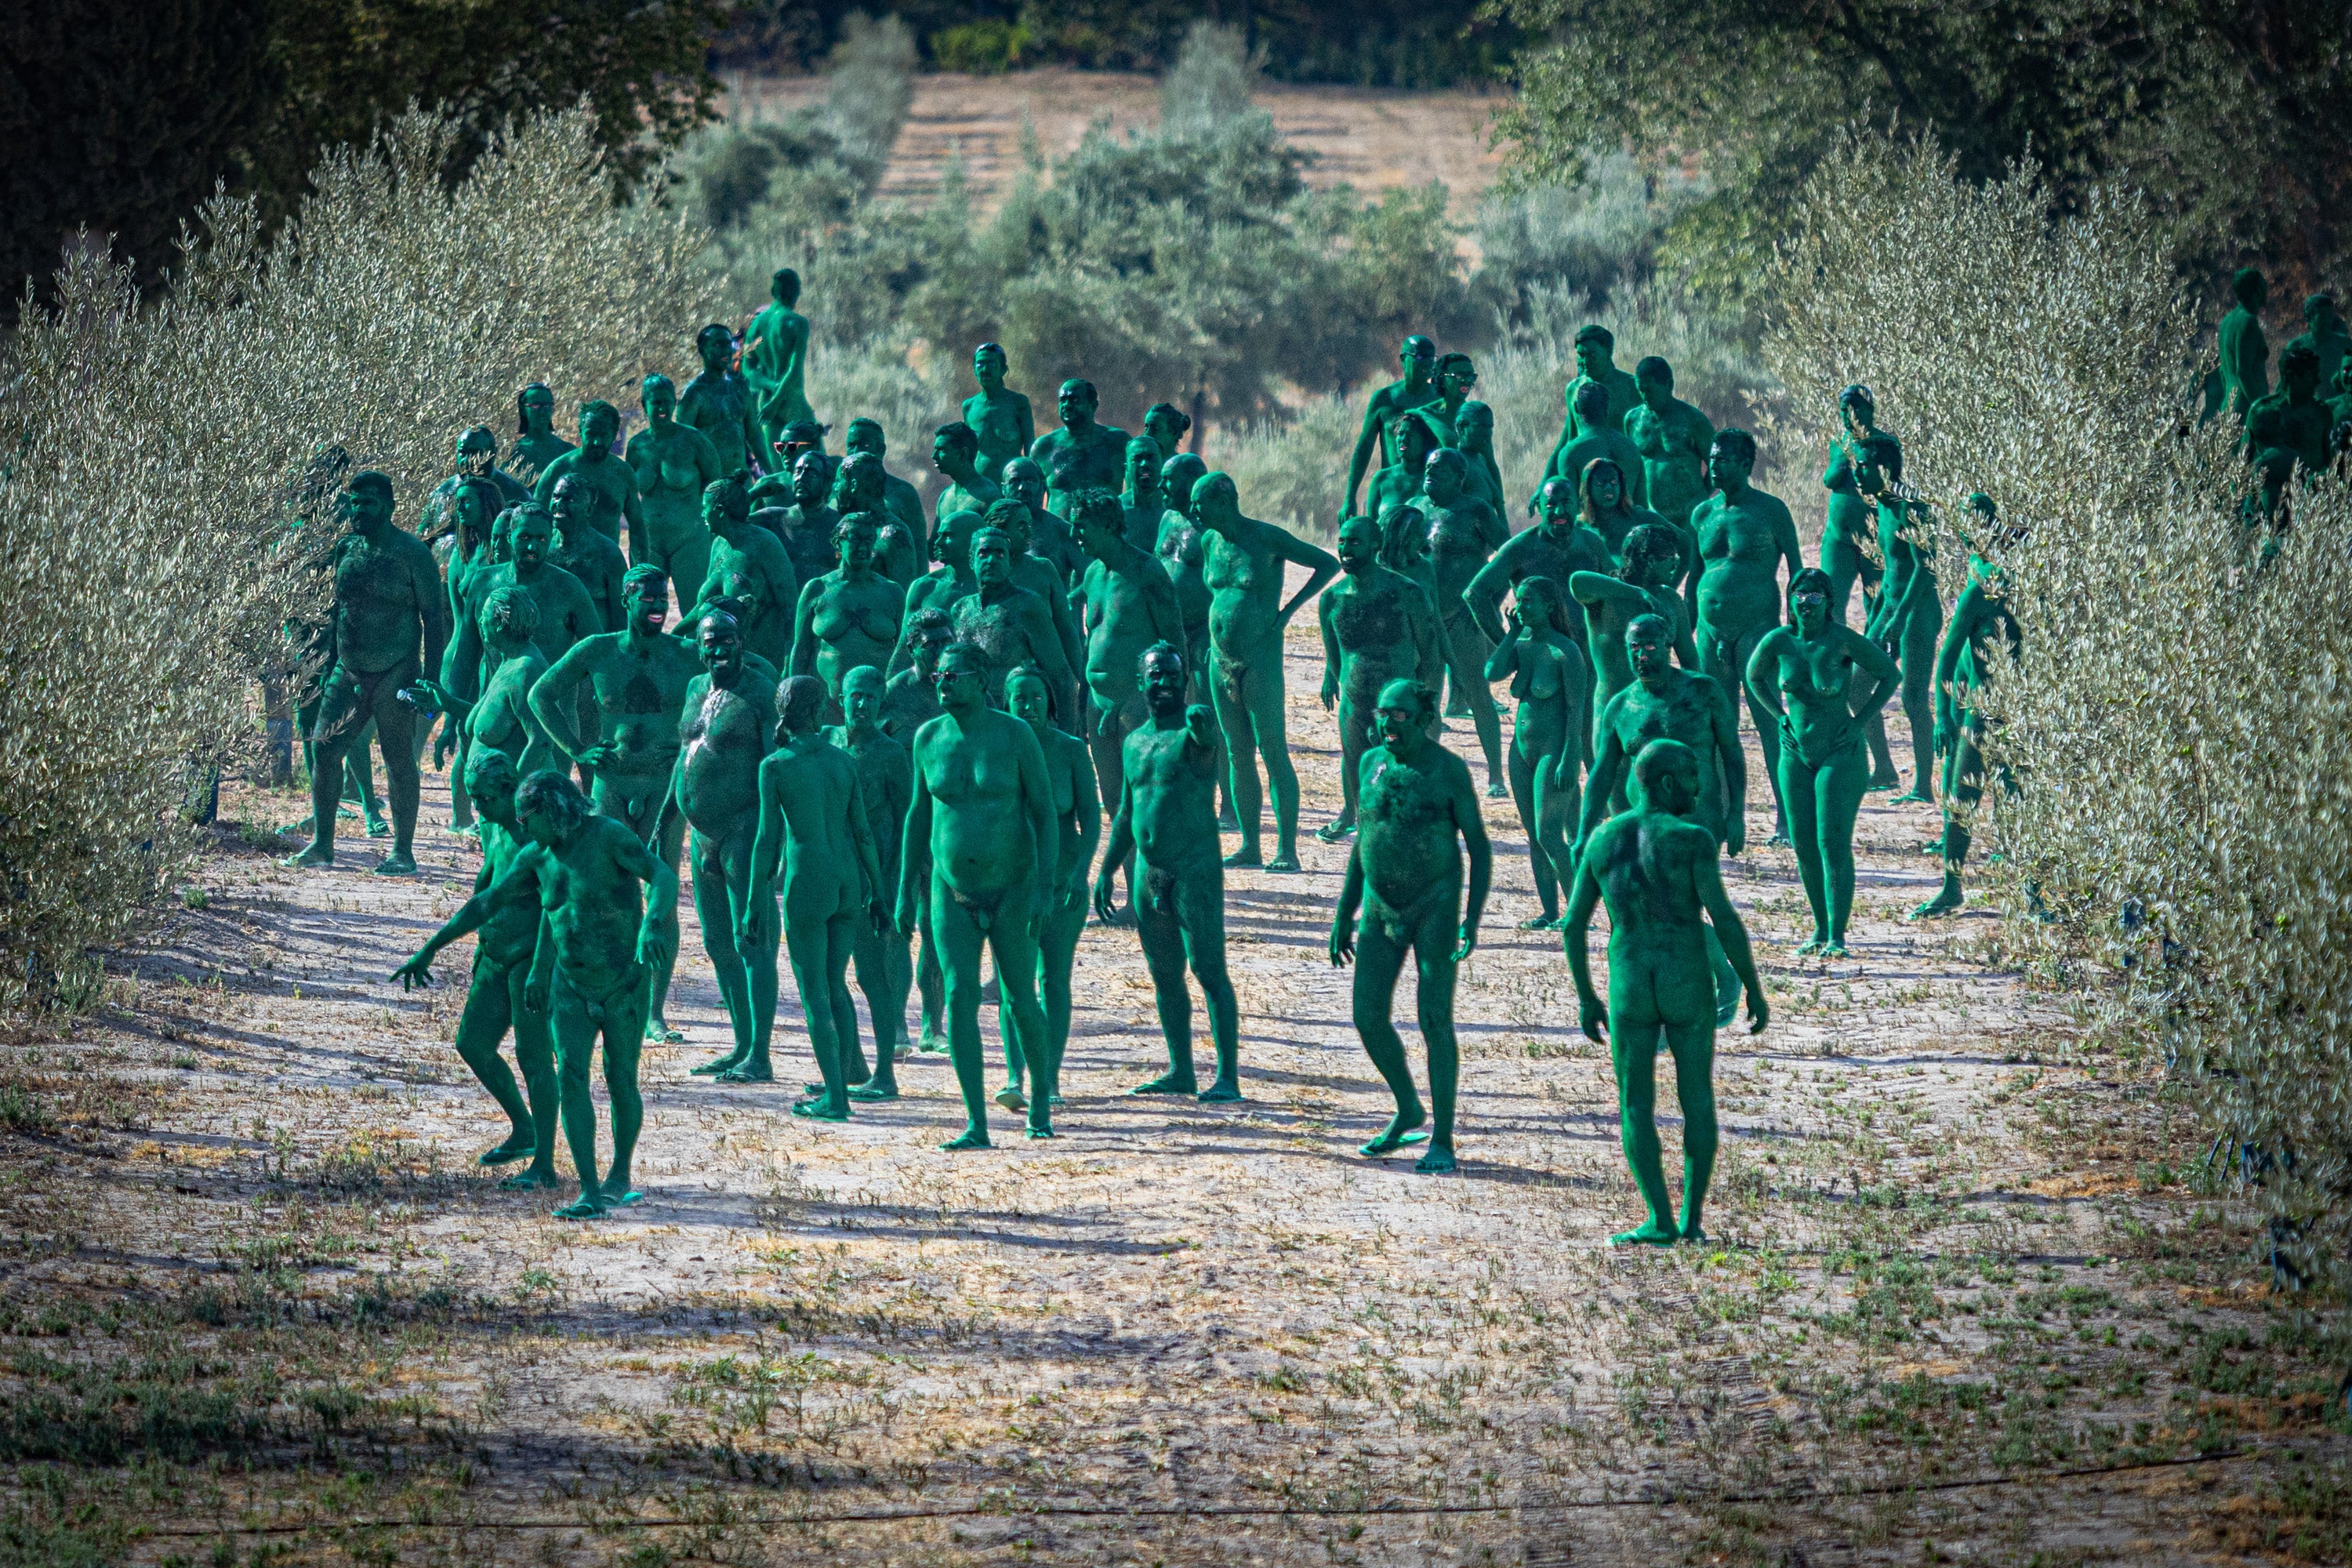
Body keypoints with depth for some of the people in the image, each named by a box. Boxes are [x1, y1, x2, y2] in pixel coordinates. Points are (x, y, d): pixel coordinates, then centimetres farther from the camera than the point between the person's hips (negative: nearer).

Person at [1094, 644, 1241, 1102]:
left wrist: (1200, 725, -57)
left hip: (1195, 873, -7)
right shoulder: (1134, 743, 13)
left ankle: (1227, 1077, -10)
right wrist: (1105, 871, 16)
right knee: (1164, 976, 10)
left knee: (1210, 971, -9)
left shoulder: (1195, 728, -7)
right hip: (1148, 876, 7)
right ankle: (1181, 1072, 18)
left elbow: (1204, 733, -34)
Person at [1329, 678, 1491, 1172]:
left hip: (1435, 907, -5)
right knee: (1369, 1018, 3)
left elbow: (1479, 847, -6)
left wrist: (1472, 918, -16)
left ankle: (1442, 1140, -3)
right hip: (1381, 908, 5)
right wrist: (1344, 916, 14)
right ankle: (1408, 1112, 26)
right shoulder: (1372, 764, 5)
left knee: (1434, 1020, -9)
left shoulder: (1448, 770, -9)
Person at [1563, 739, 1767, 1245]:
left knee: (1636, 1105, 10)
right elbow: (1724, 920, -16)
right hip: (1689, 990, -2)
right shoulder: (1692, 840, -11)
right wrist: (1755, 990, -7)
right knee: (1697, 1098, 14)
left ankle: (1660, 1221, 1)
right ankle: (1691, 1218, 11)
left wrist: (1586, 999, 16)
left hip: (1629, 989, 2)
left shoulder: (1603, 839, 3)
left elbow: (1572, 925, 7)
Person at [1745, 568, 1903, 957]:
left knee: (1834, 842, -11)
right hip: (1796, 753, 4)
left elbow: (1890, 674, -3)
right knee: (1803, 843, 6)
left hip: (1840, 754, -4)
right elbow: (1755, 677, 16)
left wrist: (1858, 721, -7)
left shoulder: (1843, 640, -16)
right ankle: (1821, 927, 19)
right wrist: (1782, 716, 6)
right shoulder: (1779, 641, -5)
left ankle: (1837, 936, -11)